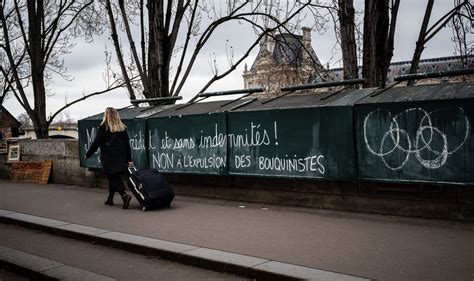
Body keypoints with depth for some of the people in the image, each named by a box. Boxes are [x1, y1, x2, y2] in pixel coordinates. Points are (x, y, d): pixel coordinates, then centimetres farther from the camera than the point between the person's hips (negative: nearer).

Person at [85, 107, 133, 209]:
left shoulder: (103, 127, -8)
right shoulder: (122, 128, 6)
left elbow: (96, 143, -7)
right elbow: (127, 144, 6)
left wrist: (88, 155, 4)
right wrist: (129, 159, 9)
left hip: (108, 158, -5)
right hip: (120, 158, 5)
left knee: (113, 178, -3)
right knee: (115, 178, 16)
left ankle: (124, 195, -22)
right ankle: (110, 199, 24)